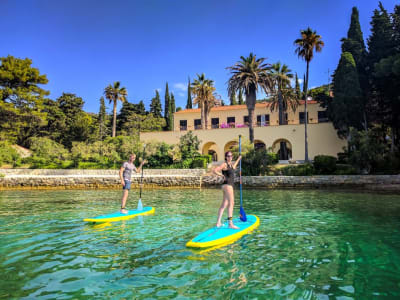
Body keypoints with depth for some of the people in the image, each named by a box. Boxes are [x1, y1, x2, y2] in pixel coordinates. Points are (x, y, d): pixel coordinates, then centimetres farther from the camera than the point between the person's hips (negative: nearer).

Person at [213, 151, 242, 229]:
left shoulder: (231, 164, 17)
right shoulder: (224, 164, -8)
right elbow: (215, 170, -17)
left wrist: (238, 159, 43)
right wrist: (223, 175, -12)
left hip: (230, 186, 9)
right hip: (227, 185, -9)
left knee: (224, 204, 9)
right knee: (231, 203, -15)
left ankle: (218, 223, 13)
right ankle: (230, 224, -19)